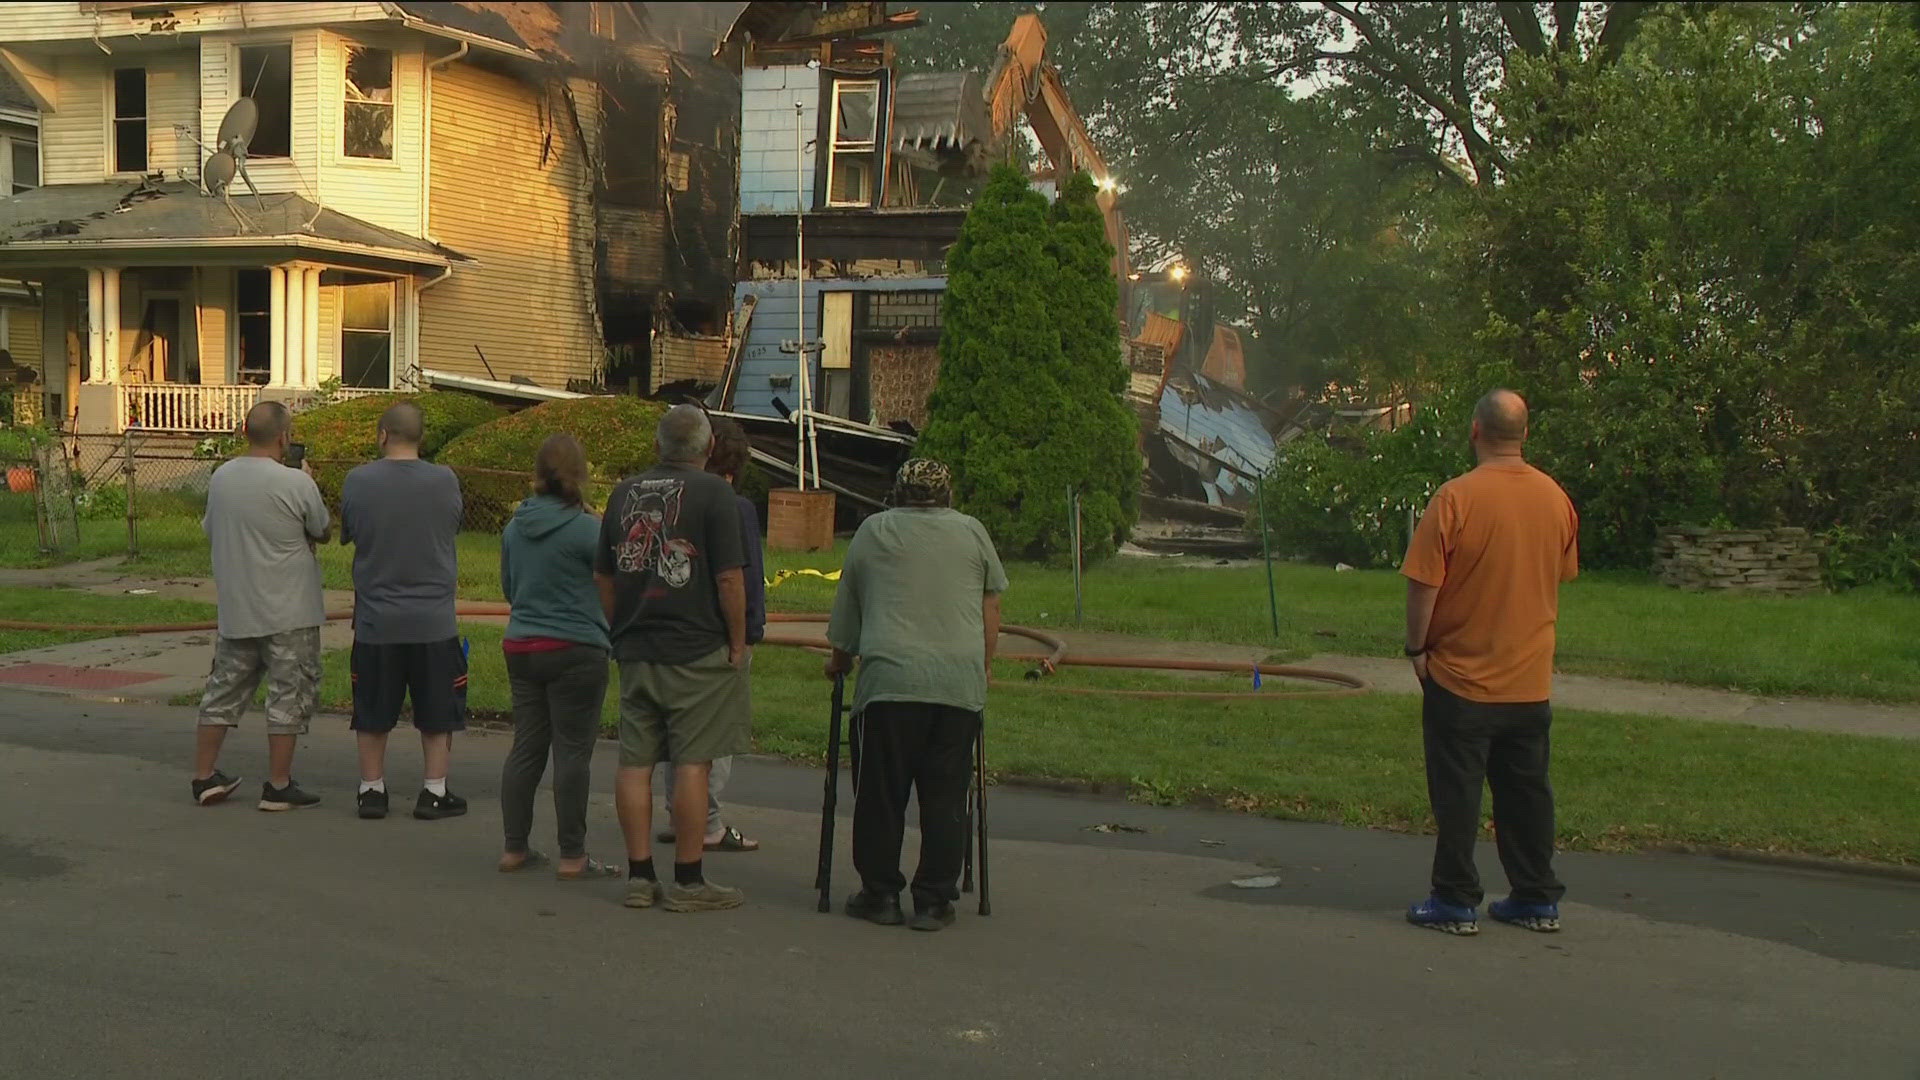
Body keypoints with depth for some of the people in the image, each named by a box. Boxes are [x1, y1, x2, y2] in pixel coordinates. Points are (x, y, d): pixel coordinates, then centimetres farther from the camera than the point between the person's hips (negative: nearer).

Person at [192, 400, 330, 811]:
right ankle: (279, 787, 5)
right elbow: (322, 531, -2)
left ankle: (204, 777, 21)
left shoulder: (220, 478, 3)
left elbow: (210, 531, 15)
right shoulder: (296, 484, -17)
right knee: (290, 694, 3)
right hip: (288, 614, -6)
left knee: (224, 689, 16)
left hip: (233, 611, 6)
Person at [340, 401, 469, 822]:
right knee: (437, 712, 11)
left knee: (372, 712, 13)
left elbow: (346, 535, 5)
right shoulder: (445, 480, -8)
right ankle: (434, 792, 13)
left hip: (375, 618, 1)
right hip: (434, 619, -1)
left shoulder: (357, 481, -7)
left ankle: (372, 790, 19)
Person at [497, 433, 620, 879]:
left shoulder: (515, 527, 6)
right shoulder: (586, 528, -15)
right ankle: (572, 857, 3)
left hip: (521, 646, 6)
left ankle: (514, 849, 18)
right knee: (572, 753, -1)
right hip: (574, 651, -6)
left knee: (525, 748, 12)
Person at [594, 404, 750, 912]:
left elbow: (603, 576, 15)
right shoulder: (713, 493, -7)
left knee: (636, 763, 8)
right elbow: (729, 578, -12)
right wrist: (738, 643, -3)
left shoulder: (625, 492, 11)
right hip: (697, 651, -5)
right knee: (692, 762, -1)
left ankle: (640, 875, 12)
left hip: (634, 653, 6)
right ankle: (688, 881, 3)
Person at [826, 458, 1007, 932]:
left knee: (881, 793, 8)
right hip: (960, 682, 1)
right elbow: (990, 607, 17)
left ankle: (880, 895, 13)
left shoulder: (872, 532, 13)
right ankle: (935, 902, 8)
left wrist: (839, 660, 34)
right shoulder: (971, 532, 14)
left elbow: (845, 610, 19)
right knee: (945, 796, 5)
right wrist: (984, 666, 29)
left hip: (889, 678, -1)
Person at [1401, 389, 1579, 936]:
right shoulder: (1556, 499, 1)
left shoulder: (1456, 497, -17)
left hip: (1462, 675, -5)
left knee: (1458, 794, 4)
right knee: (1527, 790, 14)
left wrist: (1417, 648, -3)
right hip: (1531, 678, 5)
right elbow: (1561, 578, 12)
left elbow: (1424, 585, -16)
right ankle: (1538, 899, 21)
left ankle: (1456, 903, 9)